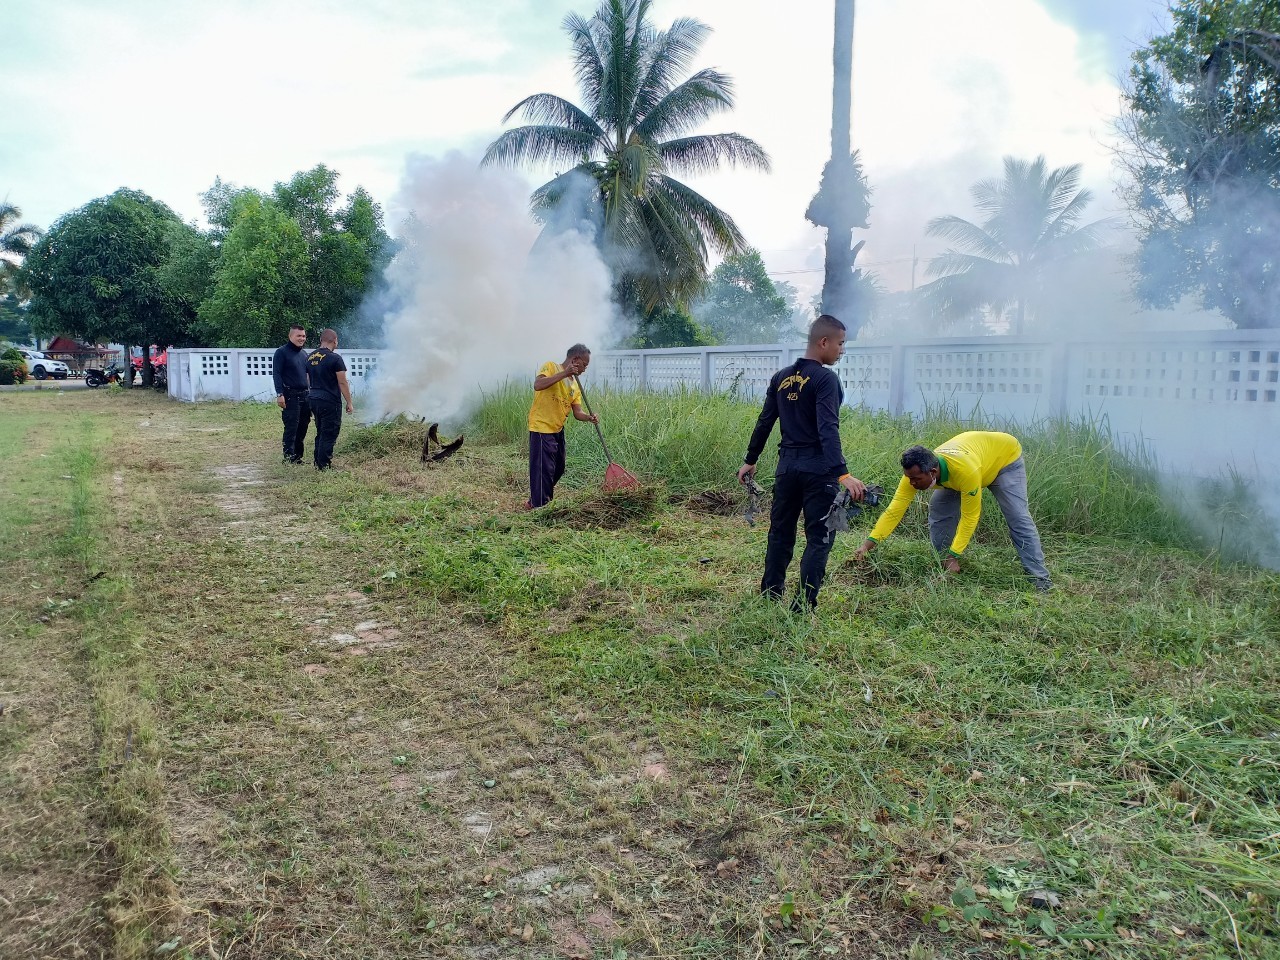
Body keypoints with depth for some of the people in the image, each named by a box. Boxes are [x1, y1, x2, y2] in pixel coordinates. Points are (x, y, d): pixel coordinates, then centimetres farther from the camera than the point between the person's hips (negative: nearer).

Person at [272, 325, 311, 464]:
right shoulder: (281, 352, -4)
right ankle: (289, 458, -4)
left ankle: (298, 457, 14)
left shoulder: (304, 353, 17)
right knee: (291, 428, -8)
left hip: (305, 395, 7)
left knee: (303, 427, 7)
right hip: (290, 396, -7)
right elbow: (276, 374, -10)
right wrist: (280, 394, -19)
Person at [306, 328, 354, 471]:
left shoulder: (310, 358, 11)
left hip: (313, 399, 8)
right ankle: (324, 465, -2)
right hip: (330, 402, -7)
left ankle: (318, 463, 20)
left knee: (321, 433, 17)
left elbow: (308, 380, 16)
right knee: (329, 435, -2)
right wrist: (349, 403, -6)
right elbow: (343, 383, -12)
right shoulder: (335, 358, -12)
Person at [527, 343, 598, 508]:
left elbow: (577, 413, 4)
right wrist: (564, 373, -30)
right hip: (541, 428, -9)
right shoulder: (551, 367, -9)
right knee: (544, 470, -8)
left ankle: (534, 501, 34)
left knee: (558, 470, 17)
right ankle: (540, 506, 3)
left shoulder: (574, 385, 11)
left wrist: (589, 418, -17)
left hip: (558, 430, 9)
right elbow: (538, 385, -29)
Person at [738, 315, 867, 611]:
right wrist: (842, 474, -28)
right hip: (818, 470, -6)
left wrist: (750, 460, 21)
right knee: (819, 539, 1)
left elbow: (764, 422, 12)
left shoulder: (781, 377, 8)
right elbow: (828, 429, -22)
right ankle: (803, 607, 0)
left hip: (788, 467, 7)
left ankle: (768, 599, 24)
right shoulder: (825, 378, -12)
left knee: (780, 534, 16)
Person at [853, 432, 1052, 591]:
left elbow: (969, 517, -36)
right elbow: (894, 510, -30)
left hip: (1005, 456, -5)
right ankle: (945, 570, 7)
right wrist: (869, 542, -38)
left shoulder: (966, 471, -47)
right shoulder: (915, 472, -31)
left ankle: (1040, 579, -7)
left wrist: (954, 555, -35)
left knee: (1018, 518, -14)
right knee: (939, 511, -6)